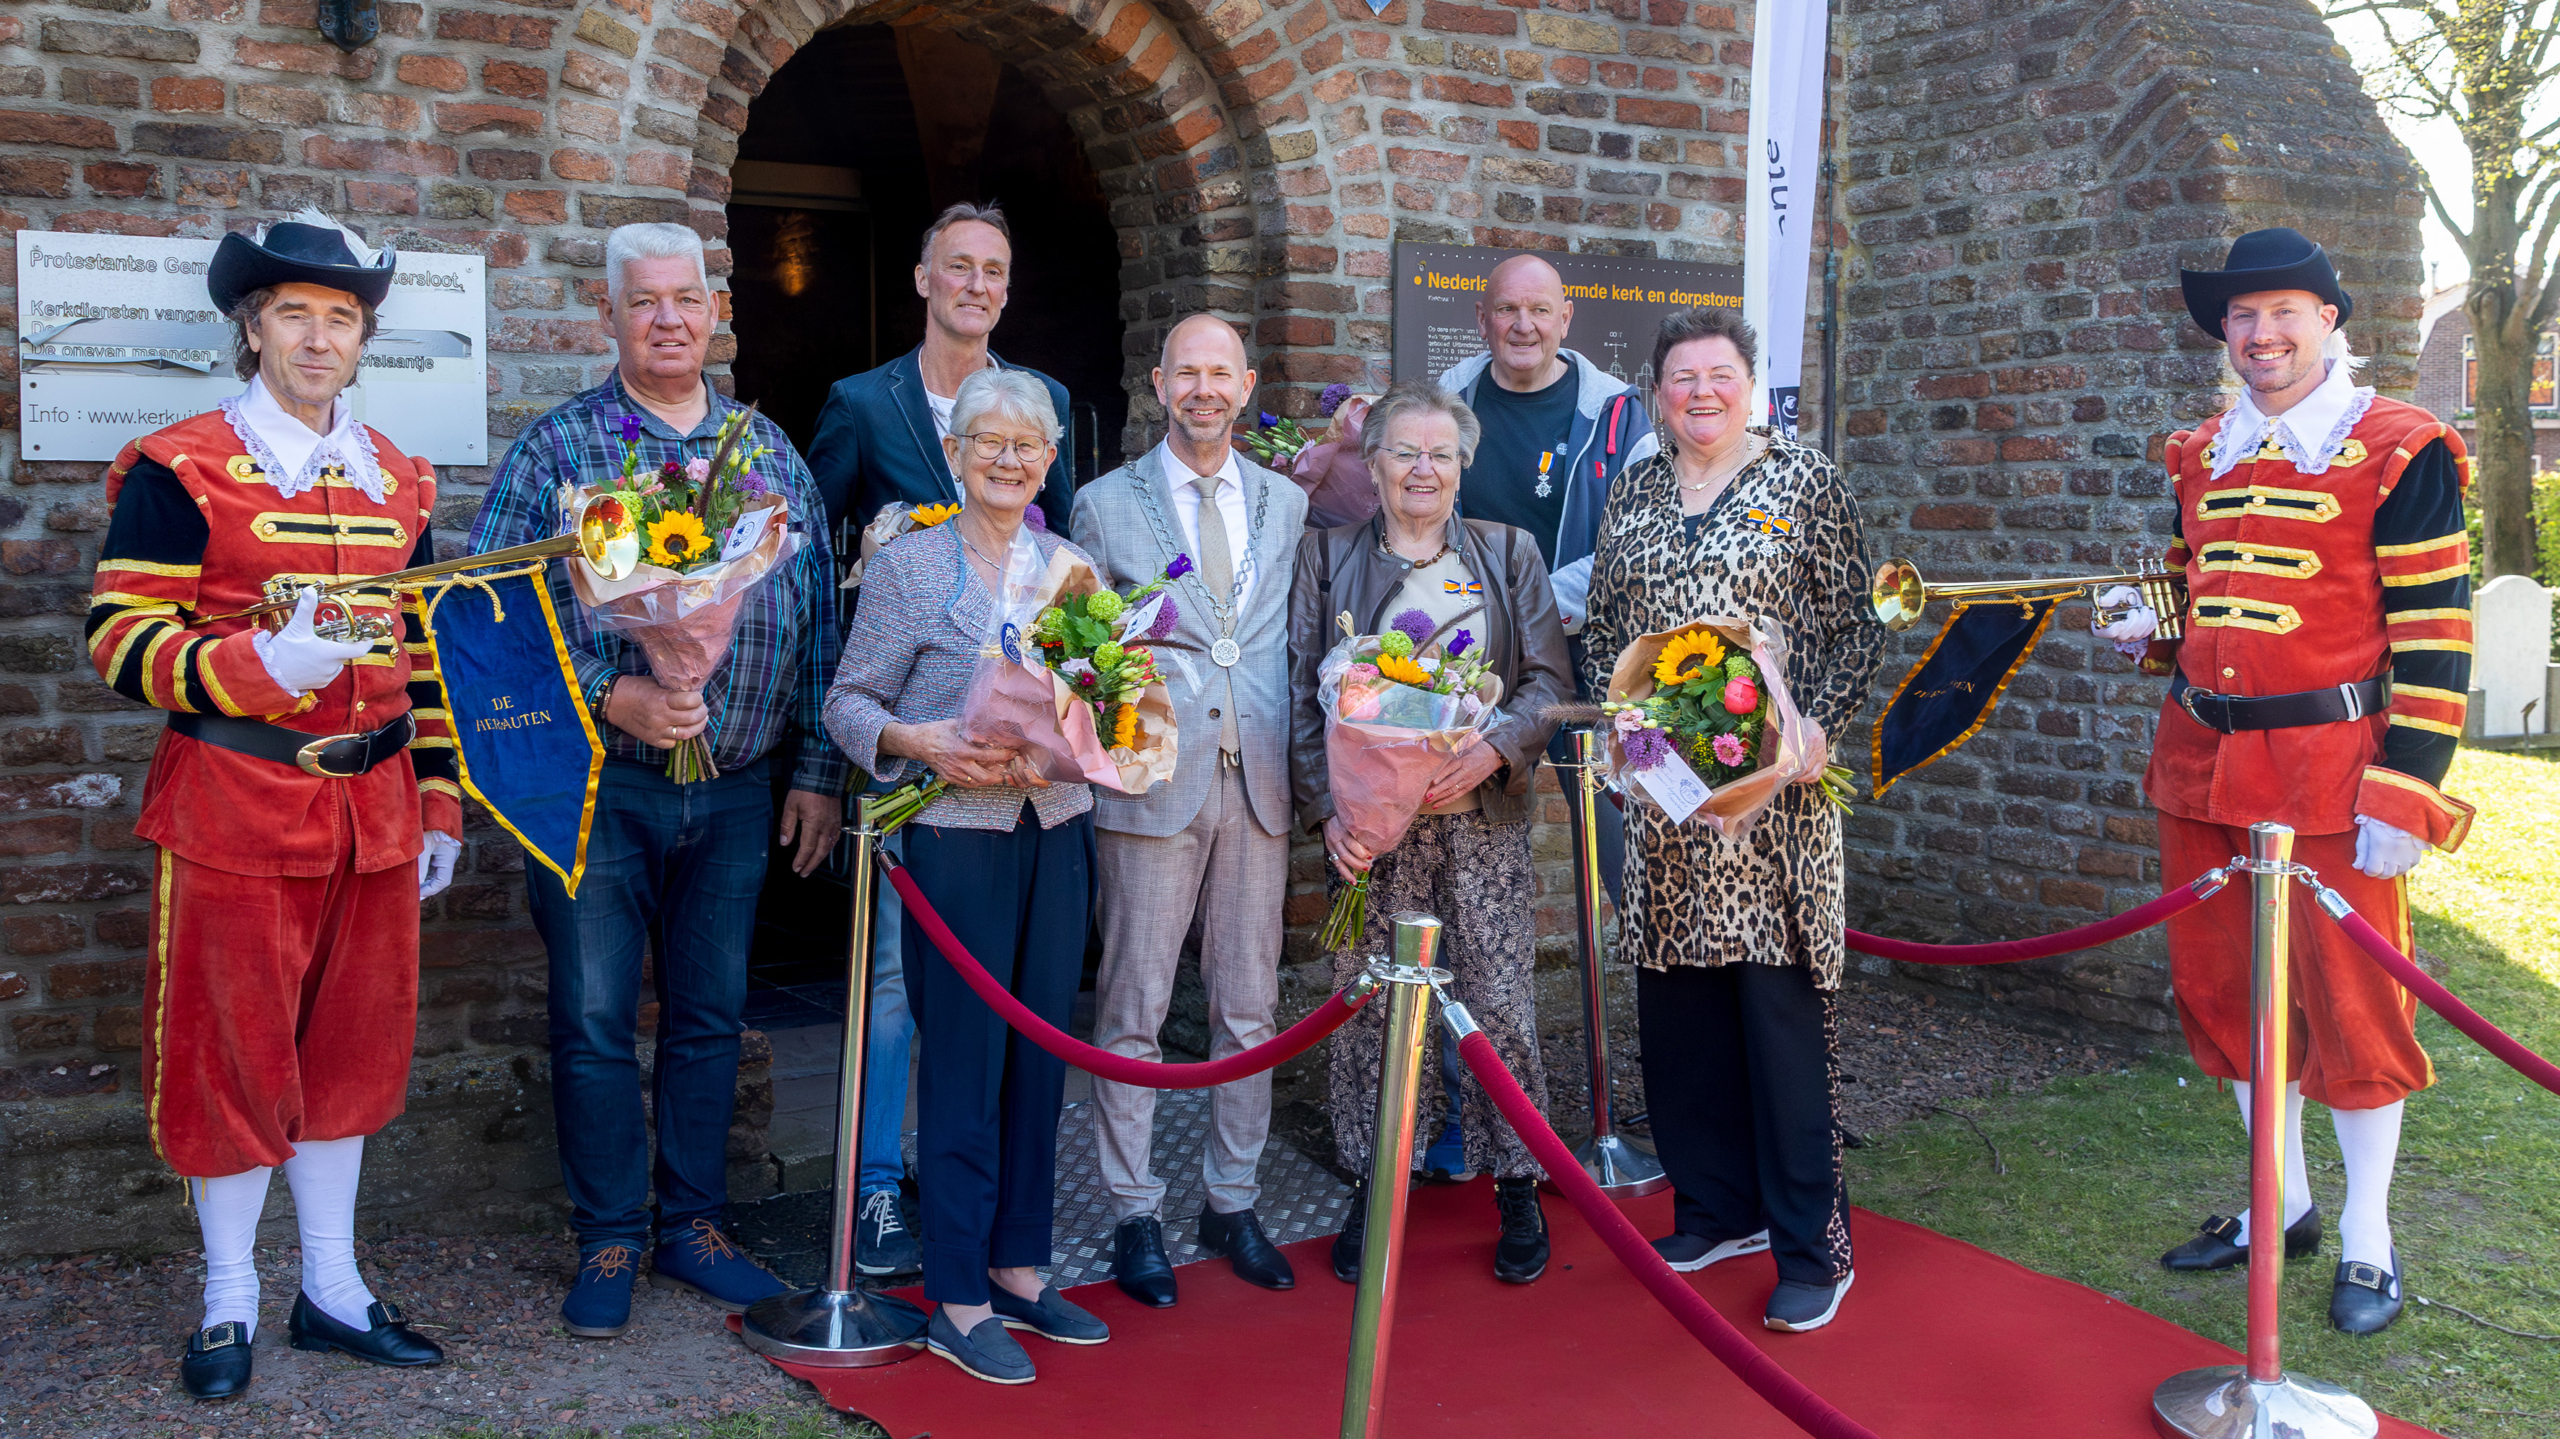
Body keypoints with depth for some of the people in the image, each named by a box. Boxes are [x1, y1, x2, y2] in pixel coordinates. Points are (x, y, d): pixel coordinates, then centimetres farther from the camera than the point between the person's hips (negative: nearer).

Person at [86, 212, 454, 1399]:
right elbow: (122, 639, -10)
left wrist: (438, 808, 12)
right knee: (232, 1051, 5)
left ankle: (332, 1288, 25)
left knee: (350, 1044, 12)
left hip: (372, 808, 5)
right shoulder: (179, 471, -5)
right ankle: (229, 1302, 21)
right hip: (233, 810, -5)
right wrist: (265, 664, -27)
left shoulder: (398, 482, 11)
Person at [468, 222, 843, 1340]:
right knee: (595, 1023, 5)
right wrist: (610, 696, -22)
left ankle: (693, 1226, 26)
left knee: (710, 1017, 12)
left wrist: (817, 772, 7)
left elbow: (816, 618, 11)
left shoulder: (772, 453, 9)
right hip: (598, 786, -3)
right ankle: (608, 1244, 20)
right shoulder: (556, 449, -2)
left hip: (736, 791, 3)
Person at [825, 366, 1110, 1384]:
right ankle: (957, 1301, 10)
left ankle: (1018, 1270, 24)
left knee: (1040, 1053, 10)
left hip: (1058, 831, 5)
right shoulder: (908, 565, -3)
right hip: (959, 838, -5)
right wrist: (921, 743, -20)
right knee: (965, 1061, -1)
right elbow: (848, 702, -2)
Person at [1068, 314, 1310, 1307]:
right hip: (1151, 781, -3)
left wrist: (1301, 768, 3)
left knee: (1249, 1008, 10)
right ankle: (1134, 1217, 15)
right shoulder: (1105, 505, 4)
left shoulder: (1288, 503, 12)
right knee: (1133, 1009, 2)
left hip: (1258, 783, 3)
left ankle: (1232, 1205, 24)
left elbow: (1299, 644, 13)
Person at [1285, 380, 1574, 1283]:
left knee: (1501, 1000, 0)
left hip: (1484, 815, 0)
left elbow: (1549, 680, 4)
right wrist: (1326, 808, -9)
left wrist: (1490, 752, -14)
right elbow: (1300, 694, 3)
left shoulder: (1509, 553, 11)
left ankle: (1517, 1185, 14)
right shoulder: (1327, 556, 8)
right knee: (1366, 1002, 2)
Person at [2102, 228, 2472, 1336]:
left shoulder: (2399, 453, -6)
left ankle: (2367, 1240, 20)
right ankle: (2281, 1205, 31)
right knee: (2225, 991, 13)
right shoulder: (2200, 457, 11)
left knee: (2351, 1002, 3)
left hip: (2332, 771, -6)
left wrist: (2403, 797, -16)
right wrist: (2150, 630, 2)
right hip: (2204, 762, 6)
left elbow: (2434, 638, -10)